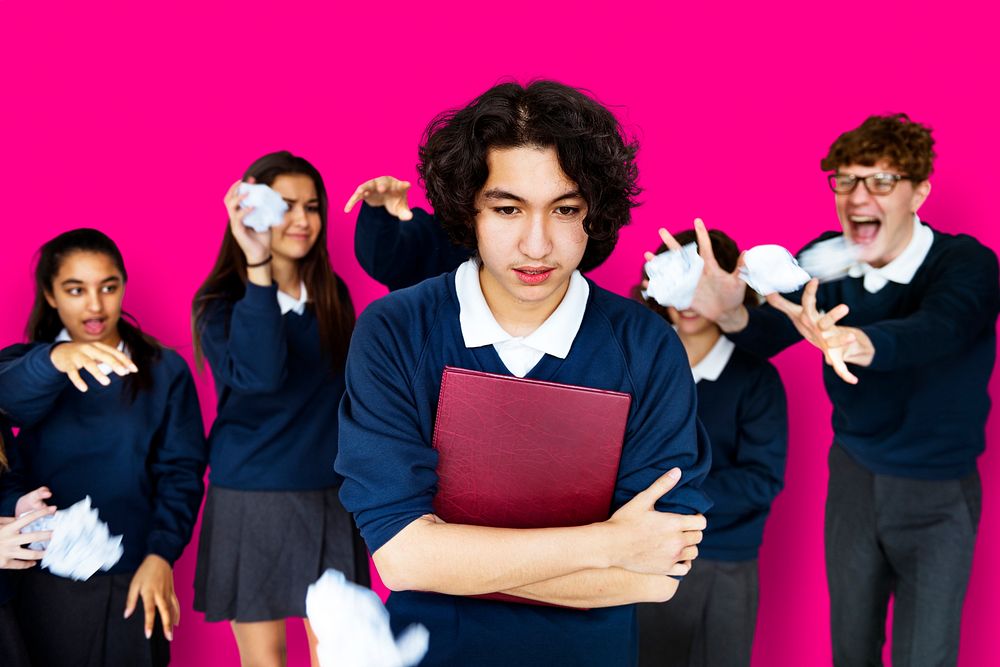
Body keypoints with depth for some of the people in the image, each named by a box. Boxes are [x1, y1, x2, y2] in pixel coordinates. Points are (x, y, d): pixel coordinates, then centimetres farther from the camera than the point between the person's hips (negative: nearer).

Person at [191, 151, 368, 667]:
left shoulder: (333, 296, 6)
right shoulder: (222, 302, -5)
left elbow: (346, 388, 10)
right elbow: (260, 376, -26)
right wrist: (258, 268, -28)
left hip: (329, 498, 3)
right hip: (251, 500, -3)